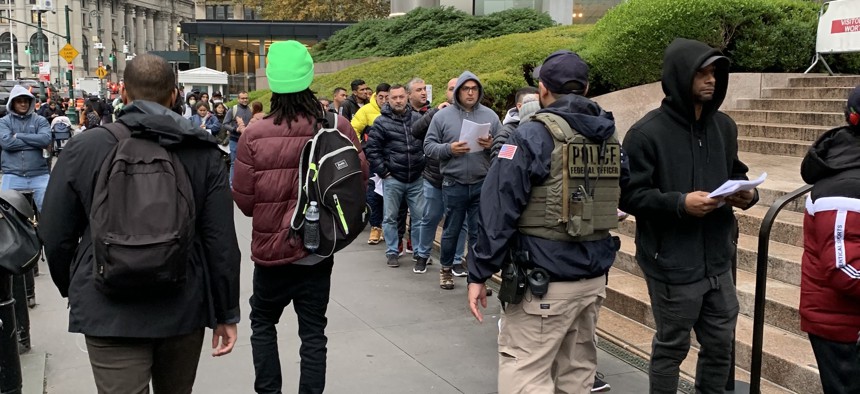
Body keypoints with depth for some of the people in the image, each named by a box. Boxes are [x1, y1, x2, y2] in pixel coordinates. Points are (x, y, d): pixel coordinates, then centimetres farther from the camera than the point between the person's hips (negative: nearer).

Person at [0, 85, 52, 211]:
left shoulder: (40, 120, 9)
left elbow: (45, 139, -9)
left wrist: (19, 136, -7)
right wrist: (35, 142, -9)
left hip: (39, 176, 0)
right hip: (12, 176, 0)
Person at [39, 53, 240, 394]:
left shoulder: (82, 148, -4)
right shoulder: (204, 152, -4)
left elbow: (55, 235, 3)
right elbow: (221, 241, -6)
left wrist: (73, 289, 22)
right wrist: (226, 313, 4)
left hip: (109, 311, -1)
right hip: (184, 307, 2)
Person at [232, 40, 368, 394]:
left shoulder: (254, 135, -16)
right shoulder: (338, 128, -12)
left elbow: (243, 200, -8)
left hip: (271, 247, -1)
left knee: (262, 324, 20)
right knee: (313, 331, 12)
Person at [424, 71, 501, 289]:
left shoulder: (490, 115, 5)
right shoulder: (443, 115, 1)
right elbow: (429, 146, 1)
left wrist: (492, 145, -13)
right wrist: (448, 149, -15)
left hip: (482, 184, 1)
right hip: (453, 184, -1)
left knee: (479, 232, 7)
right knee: (452, 230, 11)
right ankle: (446, 268, 29)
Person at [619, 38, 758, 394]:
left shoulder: (724, 126, 8)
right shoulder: (647, 132, -12)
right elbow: (629, 194, -14)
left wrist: (747, 194, -2)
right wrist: (680, 203, -25)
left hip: (717, 261, 6)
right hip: (672, 264, -6)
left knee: (721, 344, 16)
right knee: (671, 348, 9)